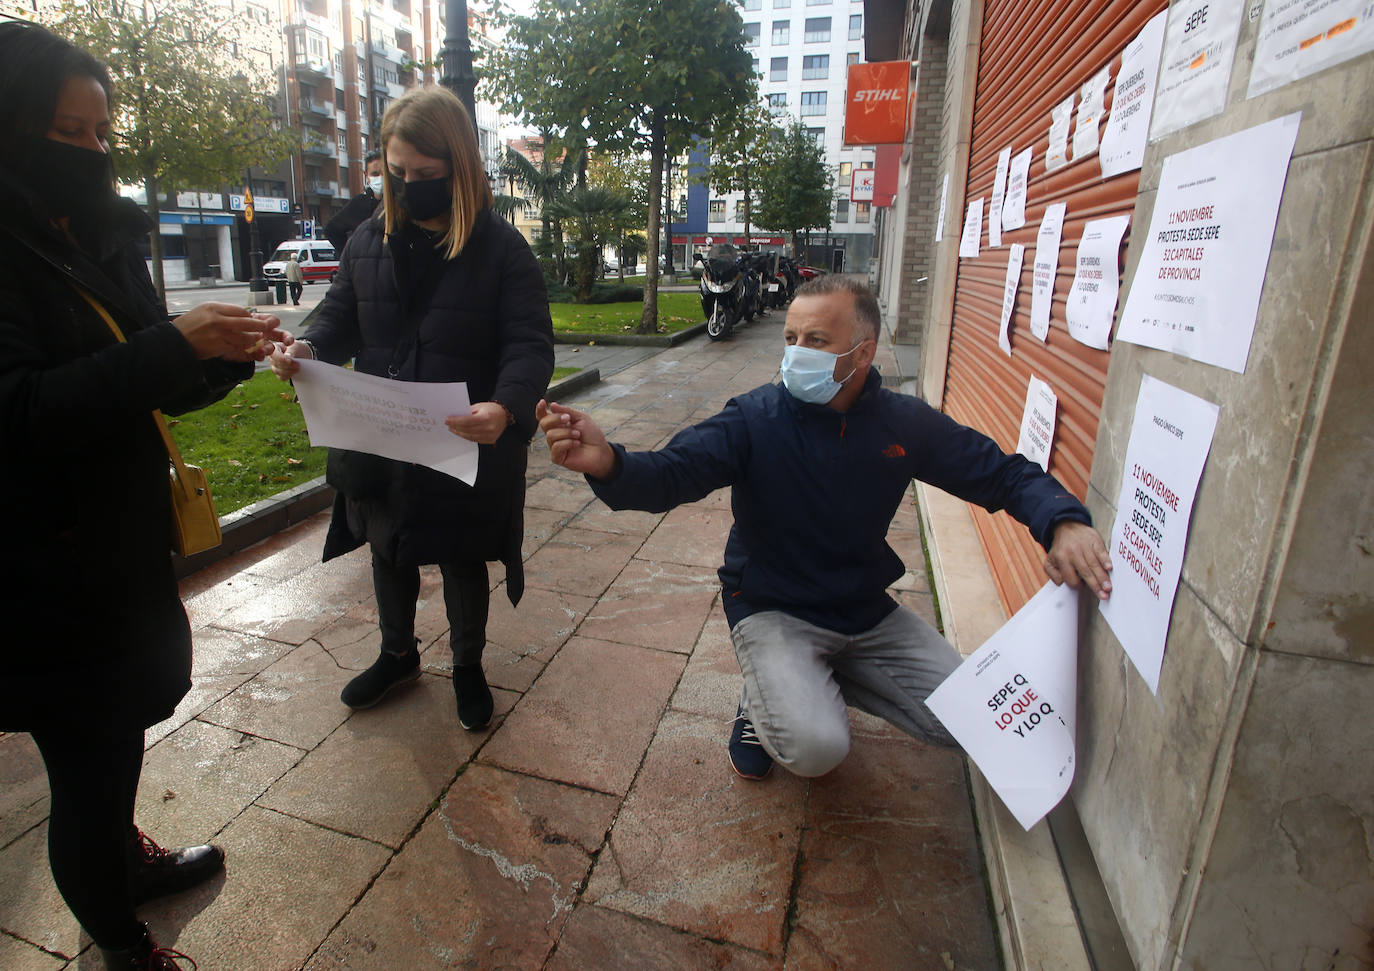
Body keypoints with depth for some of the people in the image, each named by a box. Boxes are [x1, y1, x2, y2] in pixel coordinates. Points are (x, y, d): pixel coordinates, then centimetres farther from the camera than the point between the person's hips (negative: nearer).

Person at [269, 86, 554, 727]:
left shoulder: (501, 247, -11)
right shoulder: (368, 241, 4)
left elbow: (530, 345, -18)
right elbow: (341, 317, 11)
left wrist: (505, 406, -38)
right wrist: (306, 348, -13)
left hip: (468, 447, -5)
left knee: (462, 559, 14)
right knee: (387, 551, 21)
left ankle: (468, 664, 38)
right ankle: (397, 654, 47)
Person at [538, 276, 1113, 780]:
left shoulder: (905, 423, -6)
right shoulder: (755, 419, -16)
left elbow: (1004, 474, 2)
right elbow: (671, 473, -27)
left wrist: (1064, 522, -19)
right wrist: (608, 463, -50)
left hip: (867, 612, 5)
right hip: (773, 612, -4)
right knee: (816, 746, -27)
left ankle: (821, 681, 20)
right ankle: (764, 700, 11)